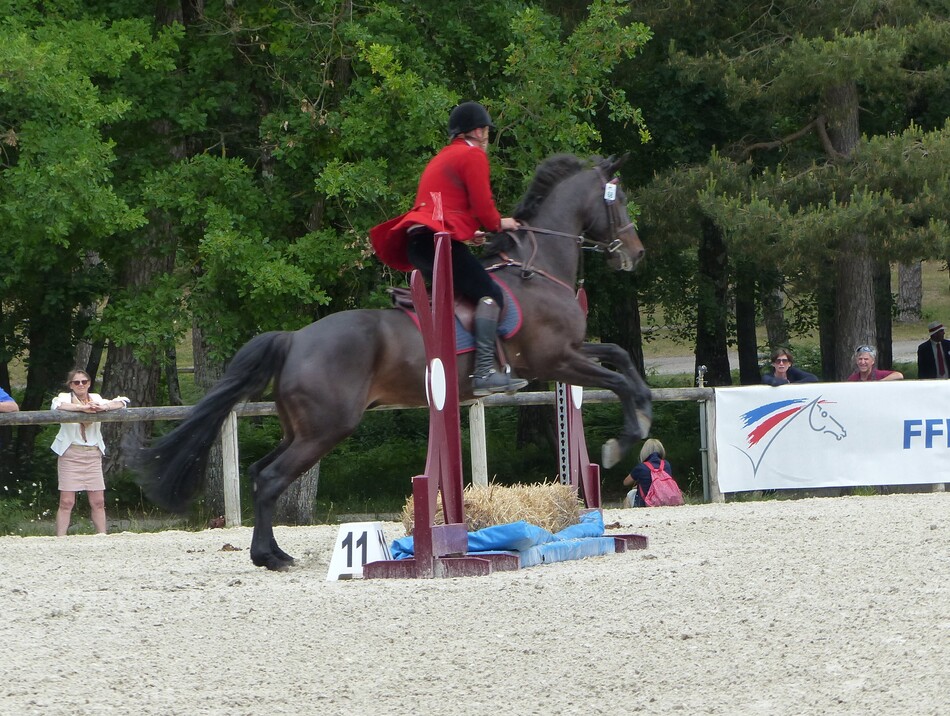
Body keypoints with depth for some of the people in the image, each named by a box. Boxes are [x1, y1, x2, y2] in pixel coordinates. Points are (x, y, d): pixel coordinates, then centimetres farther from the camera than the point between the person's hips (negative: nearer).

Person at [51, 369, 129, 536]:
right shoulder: (65, 397, 0)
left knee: (98, 502, 4)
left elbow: (122, 402, 1)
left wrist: (104, 407, -19)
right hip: (70, 455, -3)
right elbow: (57, 405, -23)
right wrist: (83, 408, -30)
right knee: (66, 502, -5)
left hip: (93, 455, 3)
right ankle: (59, 539, -3)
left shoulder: (96, 399, 9)